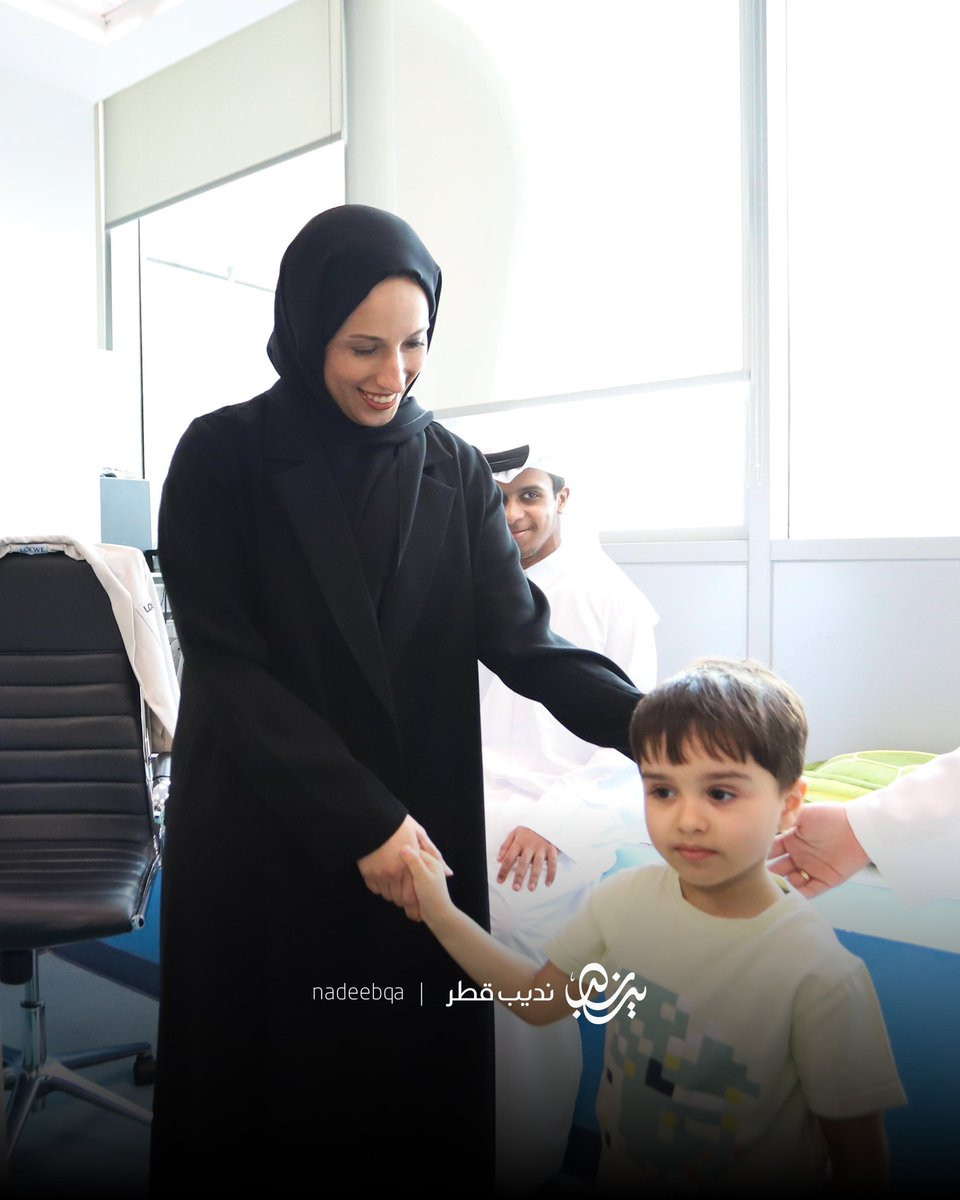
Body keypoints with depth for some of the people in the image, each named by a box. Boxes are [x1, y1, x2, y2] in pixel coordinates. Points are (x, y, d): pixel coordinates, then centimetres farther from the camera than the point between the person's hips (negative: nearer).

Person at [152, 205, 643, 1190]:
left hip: (418, 831, 2)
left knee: (414, 1068, 10)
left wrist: (650, 724, -24)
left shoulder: (454, 471, 2)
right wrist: (362, 820, -16)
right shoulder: (221, 459, -7)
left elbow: (519, 635, -7)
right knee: (267, 1083, 11)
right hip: (260, 839, -2)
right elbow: (228, 668, -11)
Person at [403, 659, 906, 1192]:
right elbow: (539, 999, -1)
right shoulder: (625, 898, -14)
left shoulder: (821, 978, -29)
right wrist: (443, 915, -9)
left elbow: (858, 1156, -18)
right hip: (620, 1170, 4)